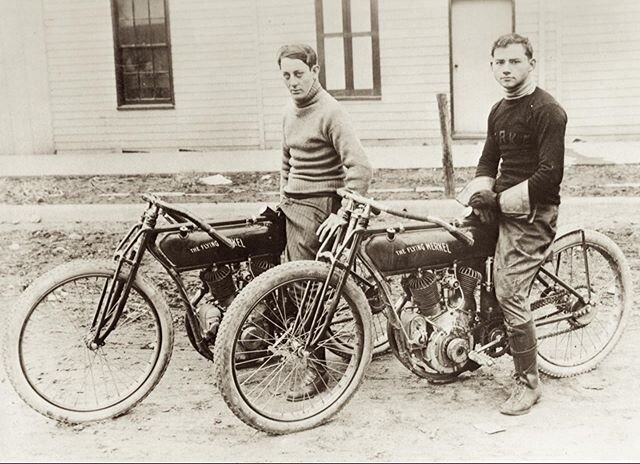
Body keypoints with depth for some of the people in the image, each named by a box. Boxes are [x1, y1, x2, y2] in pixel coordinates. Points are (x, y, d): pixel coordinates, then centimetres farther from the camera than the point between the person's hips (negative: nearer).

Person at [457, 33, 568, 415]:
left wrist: (500, 200, -18)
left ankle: (529, 382, -2)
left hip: (532, 212, -9)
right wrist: (481, 194, -3)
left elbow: (550, 175, -18)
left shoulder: (547, 111, -12)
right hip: (503, 206, 9)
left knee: (509, 293, -15)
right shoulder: (499, 111, 15)